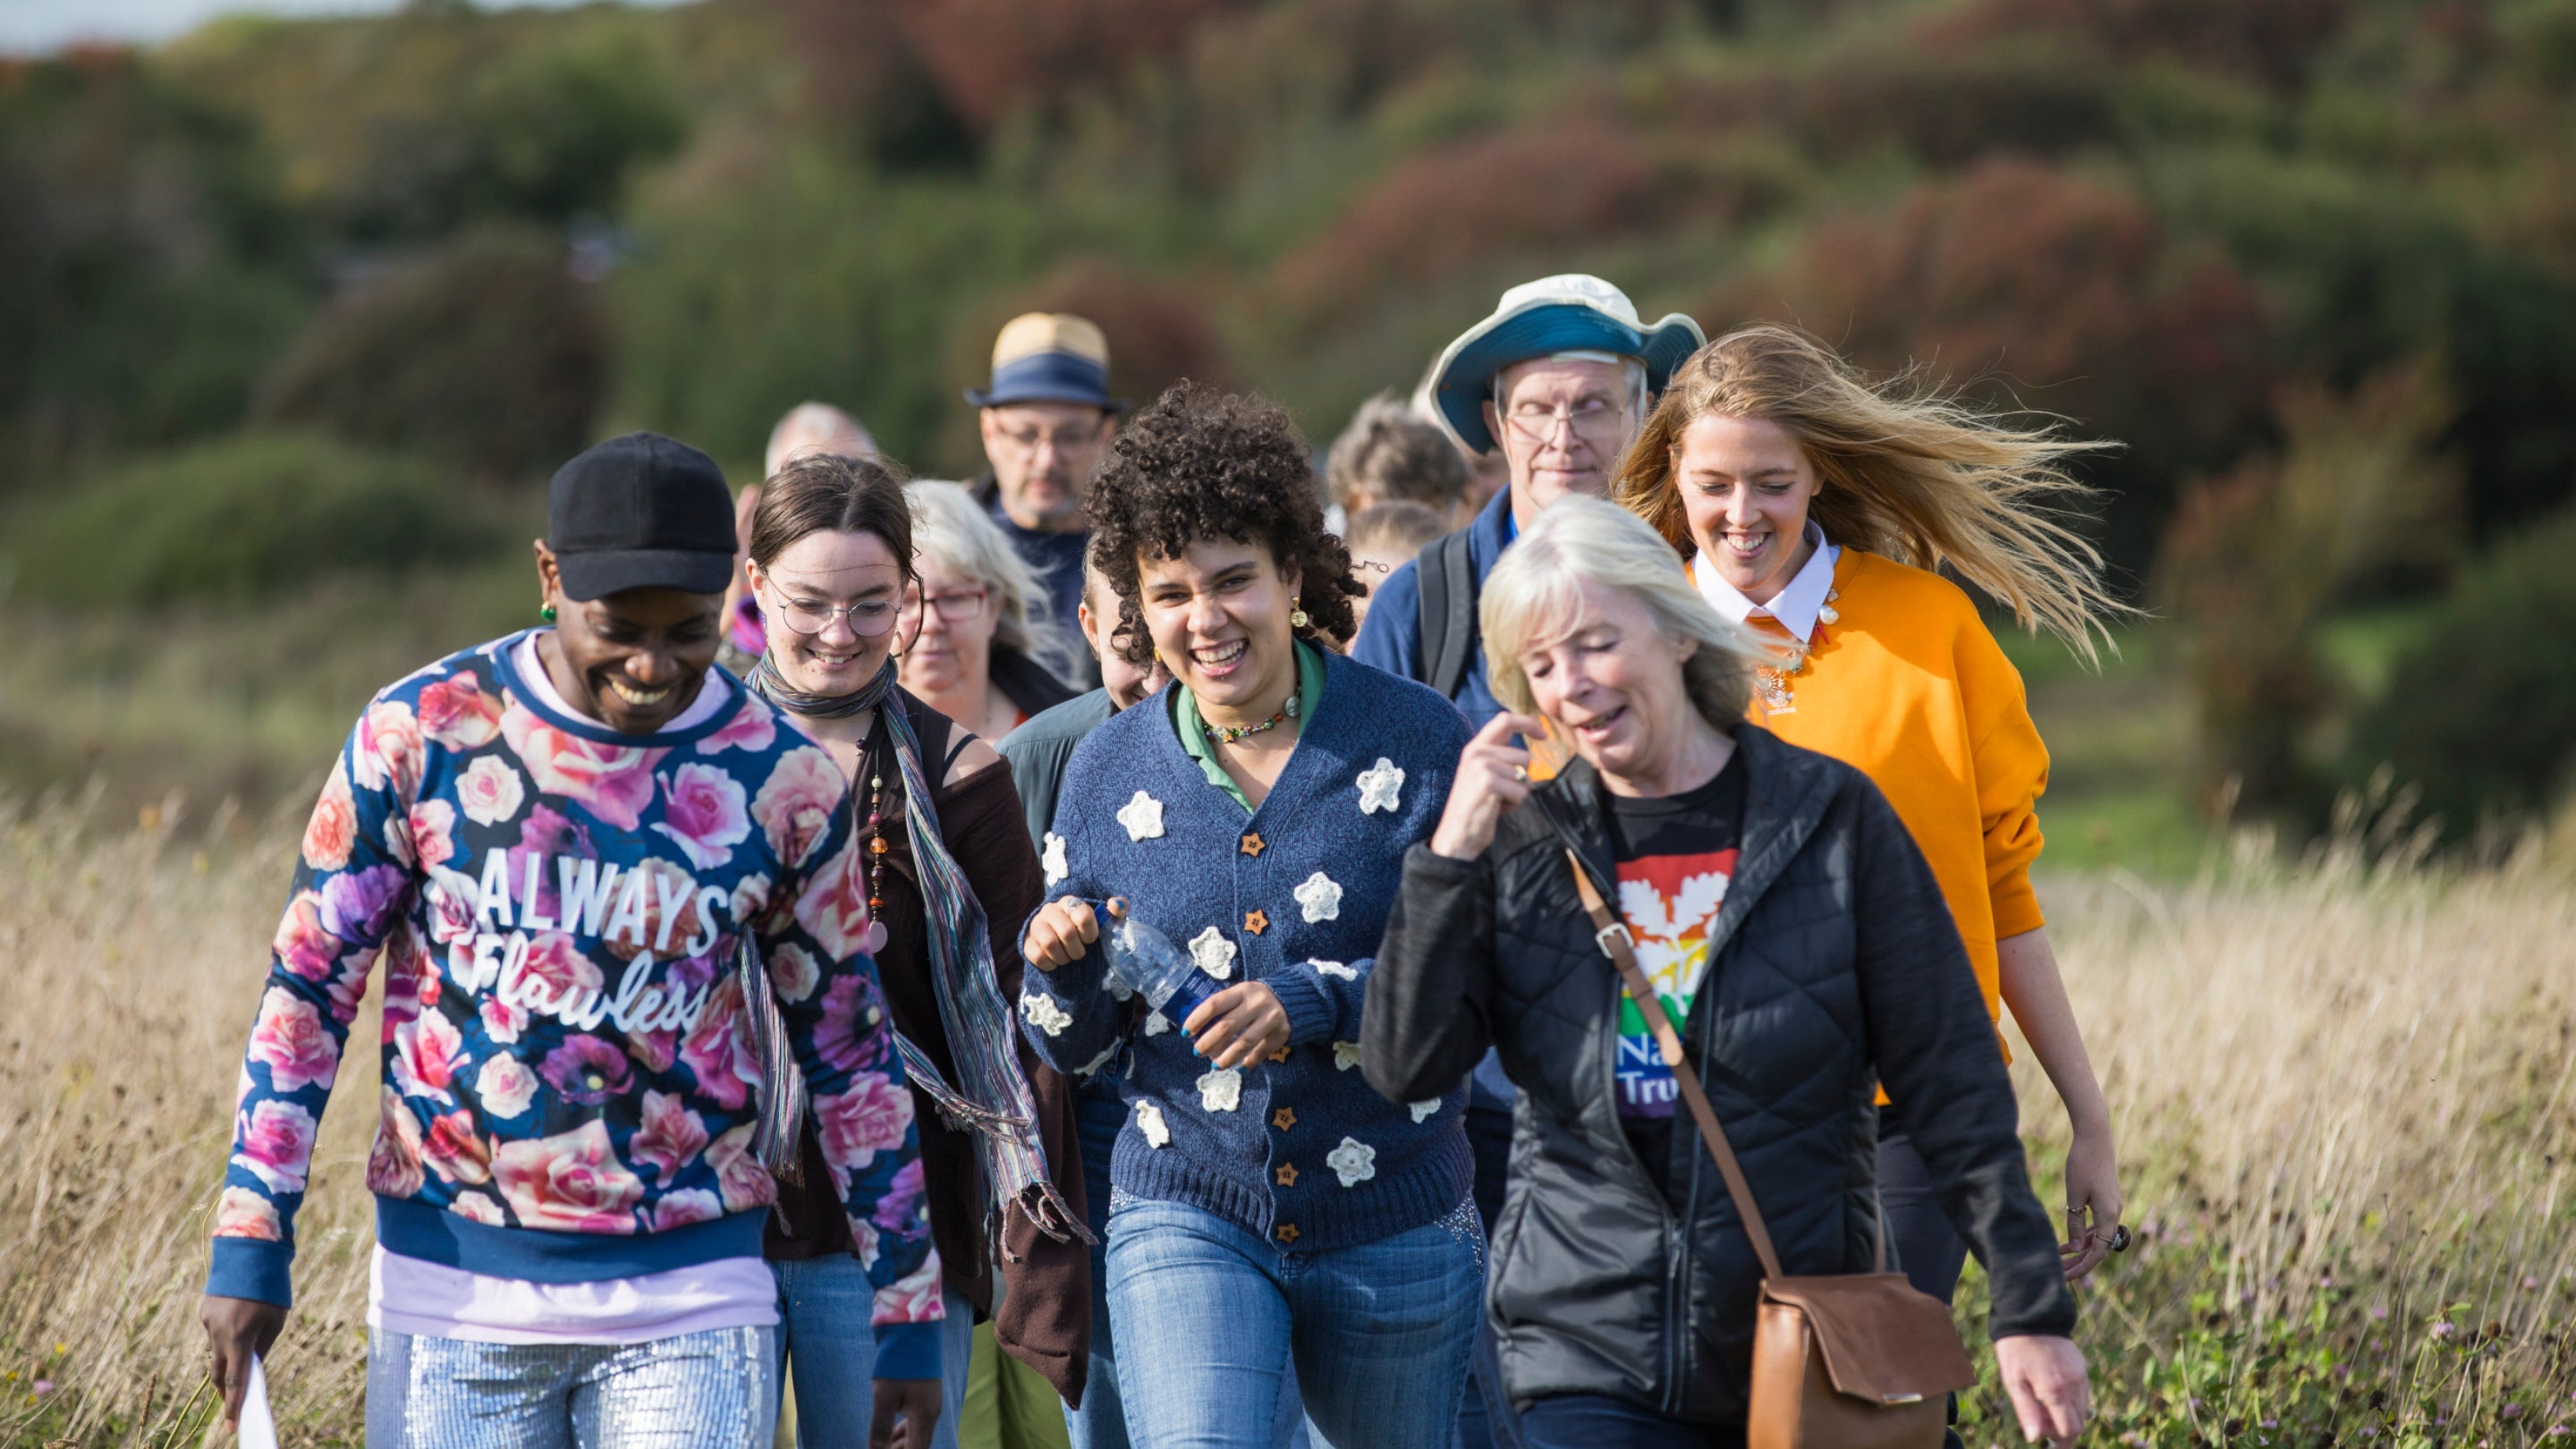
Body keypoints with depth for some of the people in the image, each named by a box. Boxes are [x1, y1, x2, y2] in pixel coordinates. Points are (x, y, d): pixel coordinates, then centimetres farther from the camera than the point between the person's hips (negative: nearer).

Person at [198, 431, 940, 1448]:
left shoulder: (783, 781, -1)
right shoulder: (421, 733, -4)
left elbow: (851, 1052, 7)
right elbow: (308, 989, 2)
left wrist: (908, 1311, 7)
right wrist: (251, 1245, -3)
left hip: (689, 1310, 0)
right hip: (451, 1295, 0)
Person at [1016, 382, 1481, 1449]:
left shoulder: (1415, 741, -6)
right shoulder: (1109, 771, 2)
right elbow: (1082, 1050, 8)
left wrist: (1316, 1000, -22)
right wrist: (1063, 968, -15)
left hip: (1394, 1227, 0)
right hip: (1188, 1218, 0)